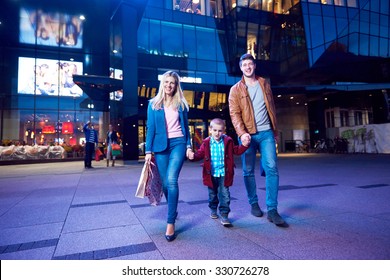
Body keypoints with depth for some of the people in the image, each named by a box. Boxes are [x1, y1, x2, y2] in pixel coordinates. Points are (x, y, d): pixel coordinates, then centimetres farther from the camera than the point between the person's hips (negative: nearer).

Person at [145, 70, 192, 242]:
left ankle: (170, 222, -14)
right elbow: (150, 128, 5)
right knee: (165, 183, 6)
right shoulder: (153, 104, 8)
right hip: (161, 145, 2)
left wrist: (189, 146, 3)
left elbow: (185, 126, 12)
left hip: (178, 143, -1)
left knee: (172, 180, -18)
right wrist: (148, 150, 0)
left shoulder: (181, 104, 9)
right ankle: (173, 210, 32)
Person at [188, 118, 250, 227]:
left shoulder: (228, 141, -2)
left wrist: (244, 145, -9)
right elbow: (200, 153, -4)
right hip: (211, 173, 1)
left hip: (224, 173, -1)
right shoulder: (206, 142, -4)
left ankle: (224, 215, 6)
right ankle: (213, 209, 40)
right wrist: (194, 156, -25)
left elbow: (236, 150, 7)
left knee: (224, 194, -3)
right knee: (212, 193, 17)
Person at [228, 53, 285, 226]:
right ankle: (254, 204, 21)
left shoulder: (264, 84, 13)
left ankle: (272, 209, -2)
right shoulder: (236, 90, 3)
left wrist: (275, 130, 16)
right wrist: (242, 133, -21)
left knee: (271, 168, -8)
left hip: (266, 133, 2)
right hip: (248, 134, -1)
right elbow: (234, 114, -6)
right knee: (248, 171, 4)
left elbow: (272, 108, 17)